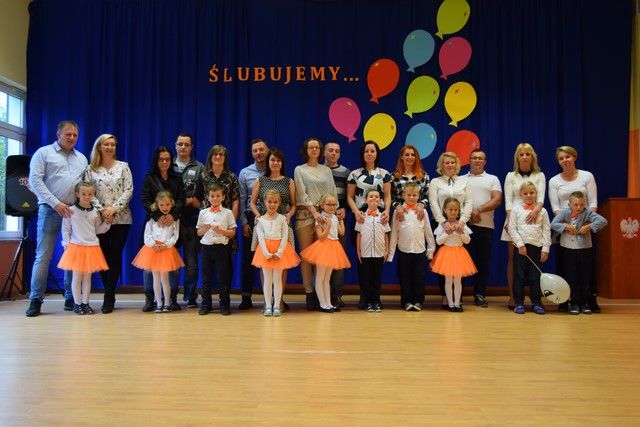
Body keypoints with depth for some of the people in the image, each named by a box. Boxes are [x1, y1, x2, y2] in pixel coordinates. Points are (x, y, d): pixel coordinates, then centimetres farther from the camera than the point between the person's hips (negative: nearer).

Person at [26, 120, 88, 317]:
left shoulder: (82, 158, 18)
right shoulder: (44, 153, 4)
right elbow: (34, 180, -5)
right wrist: (55, 203, -12)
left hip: (75, 212, 4)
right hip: (50, 210, -4)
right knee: (43, 255, -3)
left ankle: (71, 298, 12)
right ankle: (36, 300, 3)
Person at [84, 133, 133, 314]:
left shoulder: (123, 166, 5)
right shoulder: (91, 169, 6)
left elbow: (129, 190, -2)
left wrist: (114, 208, -13)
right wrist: (102, 209, -14)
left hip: (121, 218, -1)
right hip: (99, 219, 1)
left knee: (115, 256, -2)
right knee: (103, 256, 4)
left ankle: (108, 298, 3)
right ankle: (110, 296, 16)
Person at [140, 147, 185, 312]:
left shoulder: (177, 179, 14)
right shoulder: (149, 178, 9)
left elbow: (181, 200, 4)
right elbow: (145, 200, -1)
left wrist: (173, 215, -15)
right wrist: (158, 216, -15)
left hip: (173, 223, 1)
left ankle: (172, 298, 5)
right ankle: (149, 298, 6)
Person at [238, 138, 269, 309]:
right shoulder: (245, 173, 6)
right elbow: (241, 200, 4)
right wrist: (244, 222, -3)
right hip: (251, 218, 1)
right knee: (248, 258, 4)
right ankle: (246, 297, 12)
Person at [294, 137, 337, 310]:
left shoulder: (327, 170, 16)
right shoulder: (300, 170, 8)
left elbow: (333, 193, 12)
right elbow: (302, 194, -3)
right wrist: (315, 212, -14)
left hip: (324, 215, 2)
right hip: (305, 215, -2)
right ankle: (309, 293, 1)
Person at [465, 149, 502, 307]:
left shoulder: (493, 179, 14)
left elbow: (497, 200, 0)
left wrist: (479, 210, -12)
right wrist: (470, 212, -11)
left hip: (485, 225, 0)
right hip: (465, 223, 0)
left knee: (483, 261, 2)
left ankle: (480, 294, 10)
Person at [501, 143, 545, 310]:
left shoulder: (539, 176, 10)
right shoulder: (511, 176, 10)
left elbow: (541, 196, -5)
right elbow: (508, 200, 2)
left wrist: (537, 209, -26)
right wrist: (510, 219, -13)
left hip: (532, 219, 0)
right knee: (513, 258, 0)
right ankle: (512, 297, 5)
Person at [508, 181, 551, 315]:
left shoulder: (542, 211, 7)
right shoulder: (516, 209, 2)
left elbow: (546, 230, 5)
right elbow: (512, 229, -3)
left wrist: (545, 248, -2)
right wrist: (520, 245, -10)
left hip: (537, 247, 1)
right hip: (521, 247, -1)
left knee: (536, 276, 6)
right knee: (519, 275, 2)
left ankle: (536, 303, 15)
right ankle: (519, 303, 9)